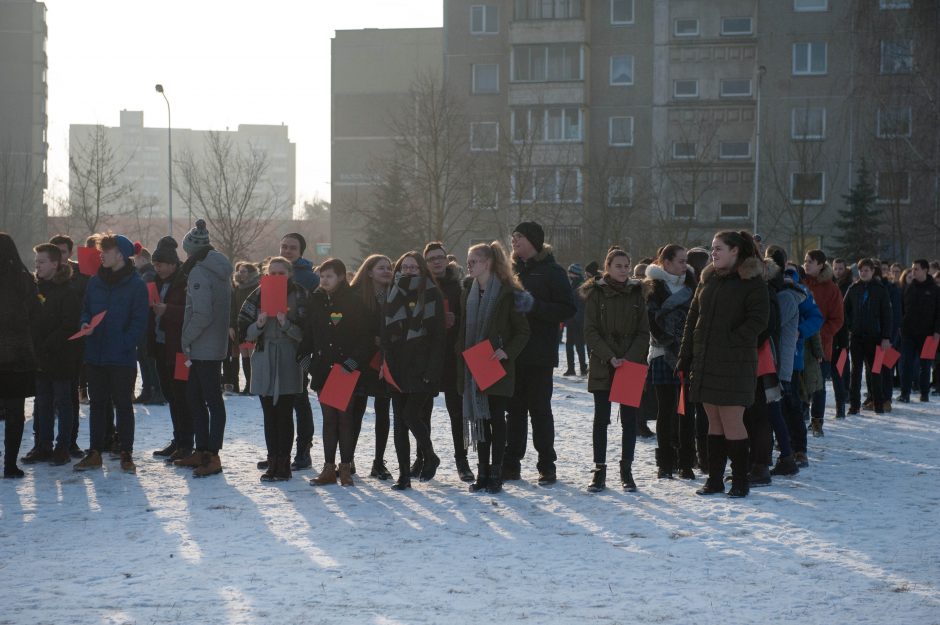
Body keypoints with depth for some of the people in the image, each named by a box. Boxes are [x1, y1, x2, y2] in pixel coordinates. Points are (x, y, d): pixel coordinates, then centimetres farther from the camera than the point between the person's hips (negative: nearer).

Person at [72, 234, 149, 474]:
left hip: (122, 357, -5)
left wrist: (124, 344, -18)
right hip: (95, 355, 5)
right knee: (97, 403, 10)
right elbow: (85, 309, 17)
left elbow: (139, 321, -9)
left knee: (123, 404, 3)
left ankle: (126, 454, 10)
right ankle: (95, 452, 16)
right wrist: (85, 324, -5)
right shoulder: (95, 282, 9)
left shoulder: (136, 285, -6)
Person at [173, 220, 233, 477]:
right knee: (194, 397, 16)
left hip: (202, 348, -9)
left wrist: (186, 339, -10)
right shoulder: (221, 271, 14)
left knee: (212, 400, -6)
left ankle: (212, 456, -3)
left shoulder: (199, 272, -15)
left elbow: (202, 314, -23)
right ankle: (202, 451, 21)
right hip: (216, 346, 9)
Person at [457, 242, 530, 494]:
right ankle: (482, 472, 14)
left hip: (498, 368, -6)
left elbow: (523, 331, -7)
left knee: (496, 418, 0)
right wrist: (462, 364, 10)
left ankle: (496, 473, 5)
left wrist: (508, 351, -21)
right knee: (479, 419, 8)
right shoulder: (468, 293, 11)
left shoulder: (508, 293, -8)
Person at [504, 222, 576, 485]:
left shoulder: (551, 271, -4)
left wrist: (535, 306, -21)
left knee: (539, 408, -1)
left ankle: (547, 466, 6)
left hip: (539, 353, -5)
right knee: (515, 408, 8)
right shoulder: (512, 270, 13)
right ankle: (511, 464, 12)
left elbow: (568, 309, -11)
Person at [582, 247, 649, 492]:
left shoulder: (636, 293, 7)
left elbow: (643, 332, 5)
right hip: (602, 367, -2)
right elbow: (590, 332, -5)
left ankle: (626, 470, 11)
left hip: (632, 366, 2)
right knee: (601, 418, 2)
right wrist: (610, 357, -15)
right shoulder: (596, 293, 0)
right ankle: (599, 470, 6)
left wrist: (630, 358, -10)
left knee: (629, 419, 3)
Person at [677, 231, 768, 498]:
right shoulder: (708, 280, 14)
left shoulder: (751, 282, -6)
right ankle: (714, 479, 17)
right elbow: (693, 318, 15)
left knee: (732, 422, -5)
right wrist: (685, 357, 9)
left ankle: (740, 481, 5)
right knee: (714, 422, 11)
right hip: (706, 362, 6)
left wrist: (731, 340, -15)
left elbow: (758, 320, -14)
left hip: (734, 363, -6)